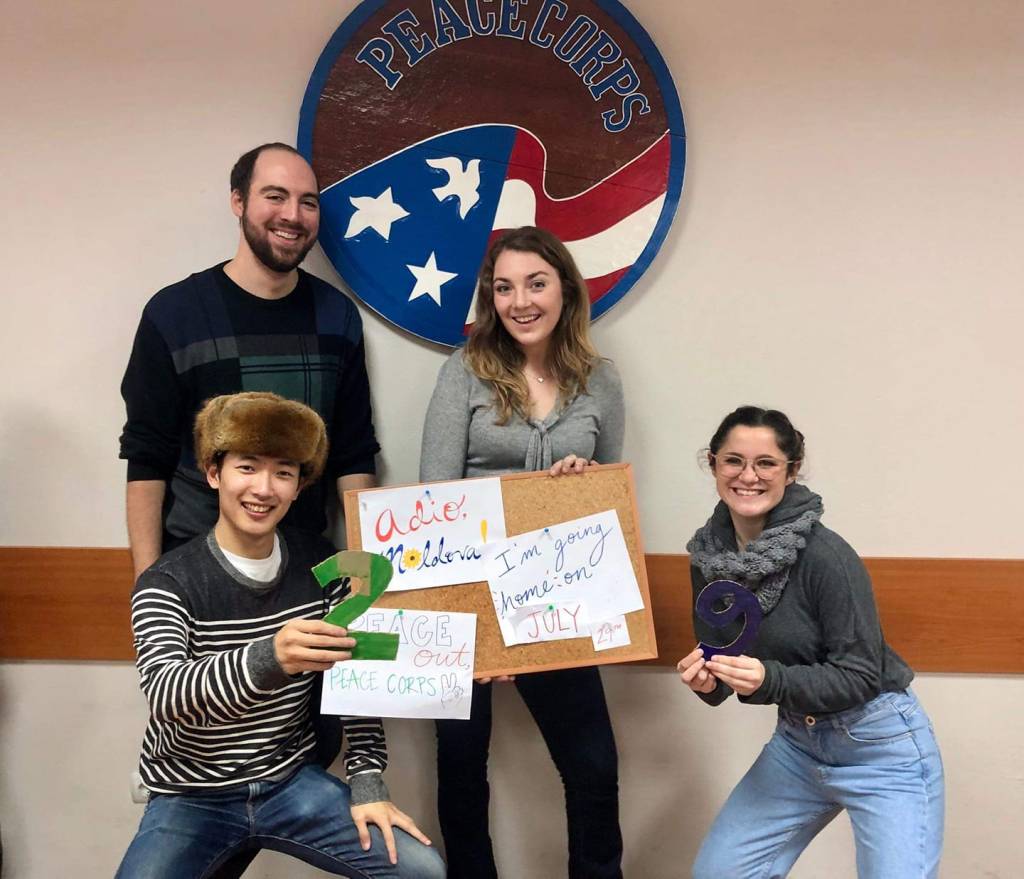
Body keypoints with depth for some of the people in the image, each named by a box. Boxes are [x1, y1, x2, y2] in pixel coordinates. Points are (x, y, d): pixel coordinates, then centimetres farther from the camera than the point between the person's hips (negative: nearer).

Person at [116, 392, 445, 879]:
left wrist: (367, 783, -5)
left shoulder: (320, 565, -3)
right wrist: (267, 659, -49)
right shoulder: (166, 584, -14)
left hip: (292, 782, 2)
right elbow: (165, 697, -30)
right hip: (191, 797, -2)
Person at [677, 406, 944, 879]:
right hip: (797, 741, 6)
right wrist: (707, 679, -18)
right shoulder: (708, 554, -5)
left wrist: (770, 680, -34)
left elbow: (861, 675, -20)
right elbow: (715, 658, 4)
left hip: (881, 746, -5)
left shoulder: (825, 554, -23)